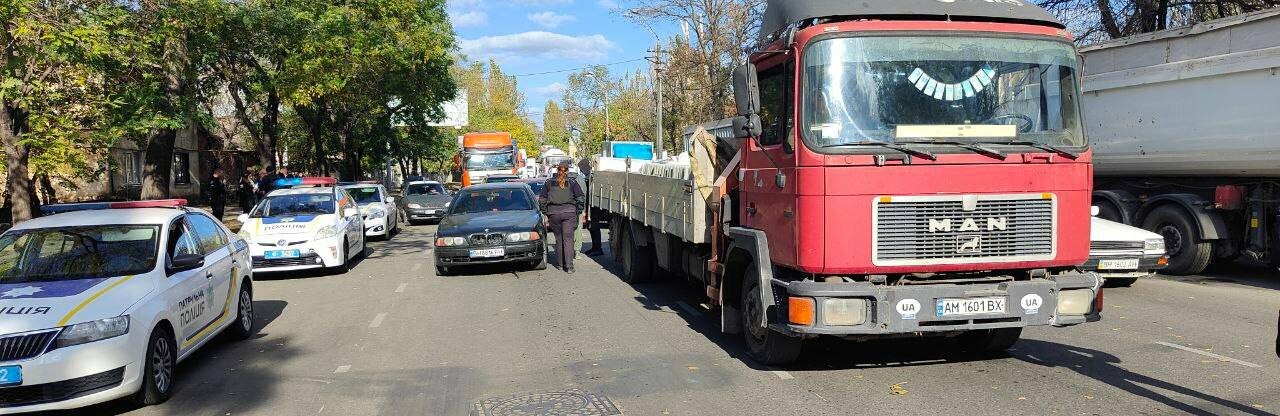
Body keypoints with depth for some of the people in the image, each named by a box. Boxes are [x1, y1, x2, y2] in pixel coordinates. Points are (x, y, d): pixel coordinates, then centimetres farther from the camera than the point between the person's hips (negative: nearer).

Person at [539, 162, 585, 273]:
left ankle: (560, 264, 17)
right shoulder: (572, 183, 5)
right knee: (568, 239, -2)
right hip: (569, 212, -1)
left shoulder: (549, 183, 8)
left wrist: (545, 213, 13)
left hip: (553, 213, 1)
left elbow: (542, 200, 8)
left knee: (559, 239, 12)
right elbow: (581, 198, 1)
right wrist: (578, 212, 8)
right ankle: (569, 266, -9)